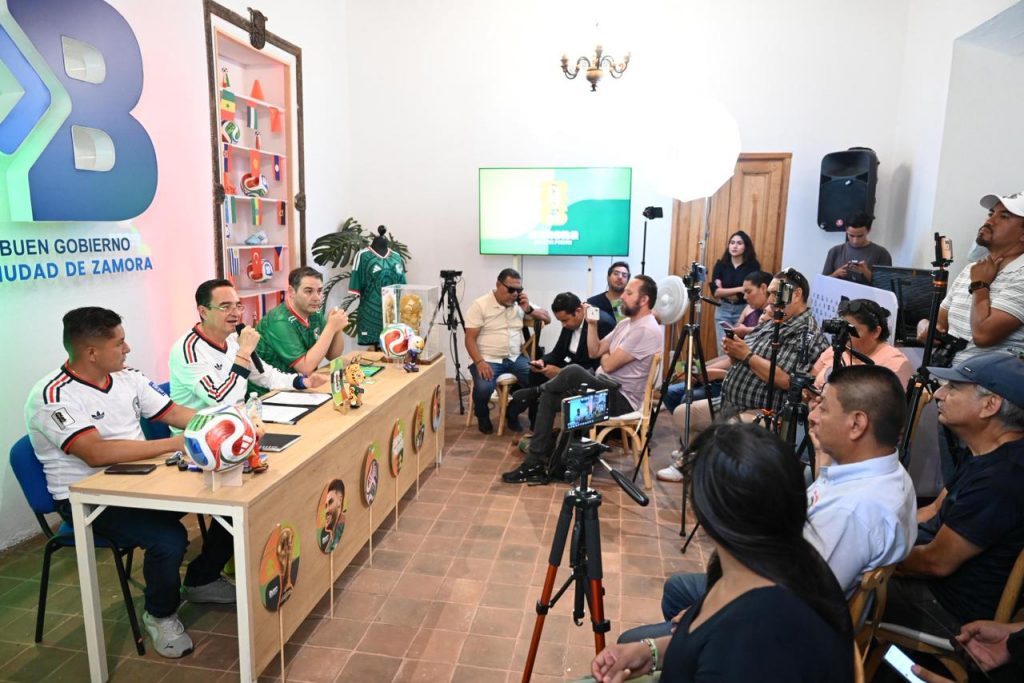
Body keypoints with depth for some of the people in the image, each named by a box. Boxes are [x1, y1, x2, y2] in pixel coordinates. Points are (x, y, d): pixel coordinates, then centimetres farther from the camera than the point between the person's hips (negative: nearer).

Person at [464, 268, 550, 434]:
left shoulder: (520, 304, 10)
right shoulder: (480, 305, -4)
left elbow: (547, 318, 13)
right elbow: (470, 339, -8)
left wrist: (529, 309, -5)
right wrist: (479, 362, -23)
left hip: (516, 358, 4)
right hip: (488, 359, -4)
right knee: (483, 388, -32)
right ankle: (482, 416, 4)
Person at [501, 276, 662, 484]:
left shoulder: (647, 330, -18)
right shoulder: (626, 323, 15)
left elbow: (608, 364, -20)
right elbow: (594, 352, 13)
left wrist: (604, 355, 3)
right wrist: (592, 324, 1)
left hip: (621, 399, -10)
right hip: (605, 388, 10)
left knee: (574, 372, -32)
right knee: (548, 398, -4)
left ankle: (537, 391, 1)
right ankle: (535, 464, -4)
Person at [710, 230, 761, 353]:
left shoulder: (753, 266, -5)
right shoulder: (720, 264, 1)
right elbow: (716, 292, -9)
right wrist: (740, 289, -18)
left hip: (744, 310, -2)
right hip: (723, 310, 2)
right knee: (723, 348, 2)